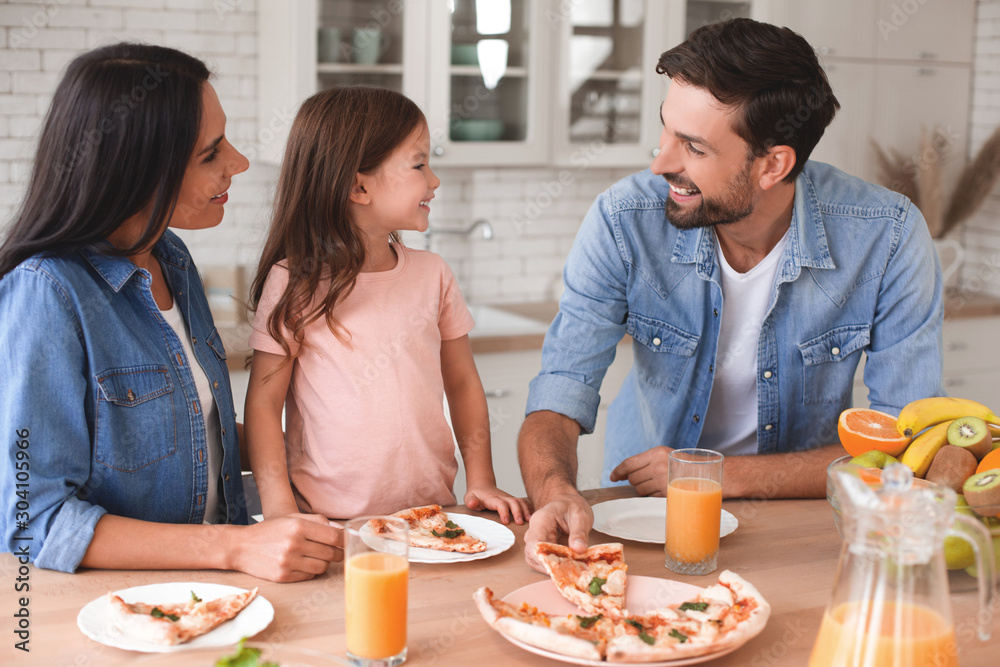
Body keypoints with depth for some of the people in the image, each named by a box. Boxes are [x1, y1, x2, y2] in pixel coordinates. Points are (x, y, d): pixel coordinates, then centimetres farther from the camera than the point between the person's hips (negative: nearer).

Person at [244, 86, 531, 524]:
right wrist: (280, 510, -11)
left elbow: (463, 384, 15)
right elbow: (264, 403, -2)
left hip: (430, 509, 3)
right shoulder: (294, 282, -4)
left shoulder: (432, 274, 7)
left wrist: (481, 481, 6)